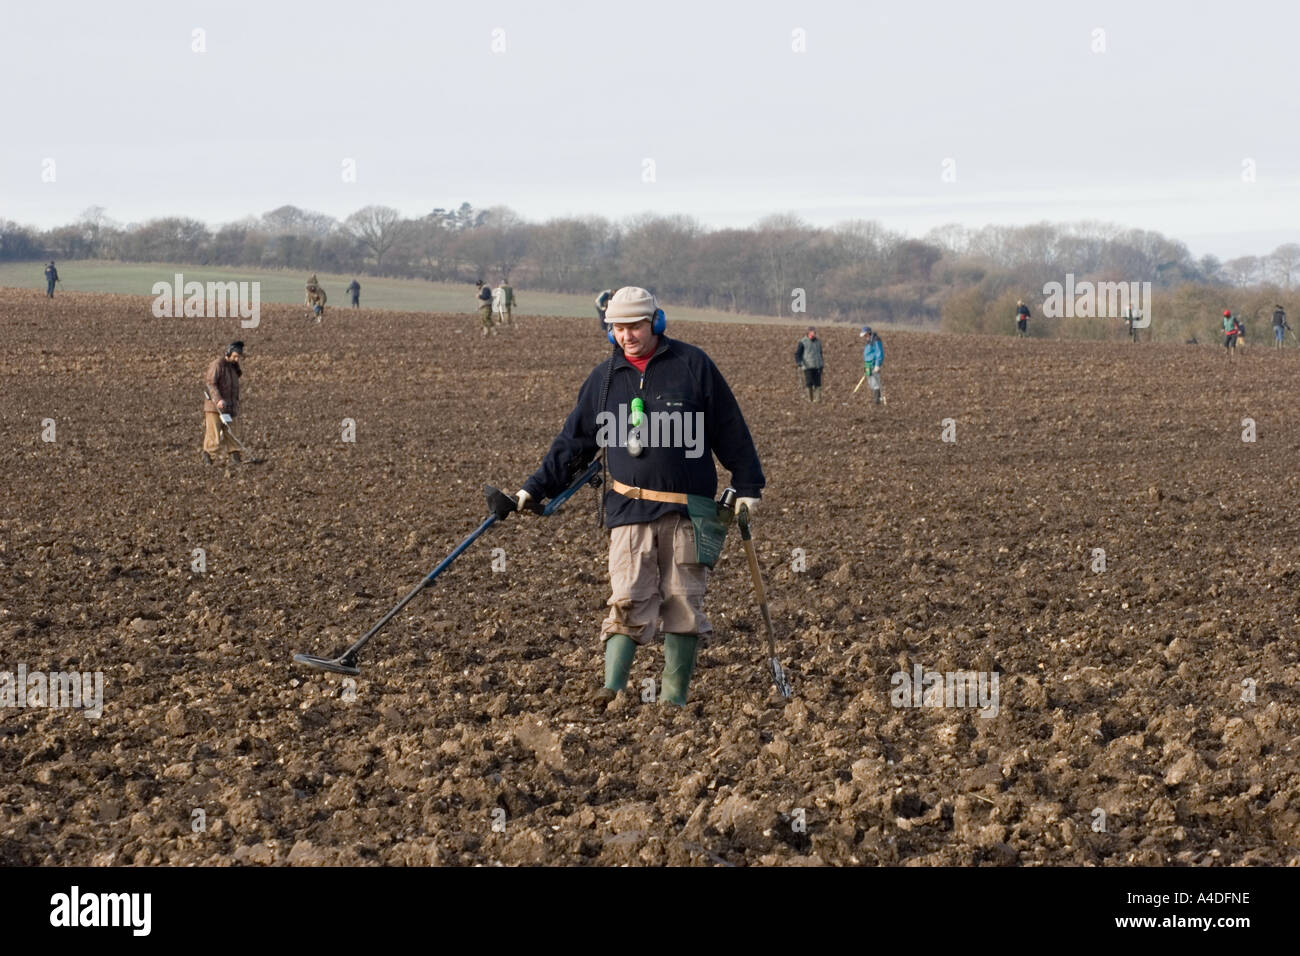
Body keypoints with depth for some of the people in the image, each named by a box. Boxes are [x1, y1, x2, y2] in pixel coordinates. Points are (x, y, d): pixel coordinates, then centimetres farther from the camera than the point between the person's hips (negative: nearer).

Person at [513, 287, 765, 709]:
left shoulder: (693, 365, 2)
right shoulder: (604, 378, 9)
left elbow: (730, 431, 6)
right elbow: (572, 442, 16)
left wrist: (747, 486, 6)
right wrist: (536, 488, 12)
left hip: (688, 509, -1)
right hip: (629, 509, 1)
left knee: (683, 604, 2)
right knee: (628, 602, -11)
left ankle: (675, 696, 8)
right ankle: (612, 687, -16)